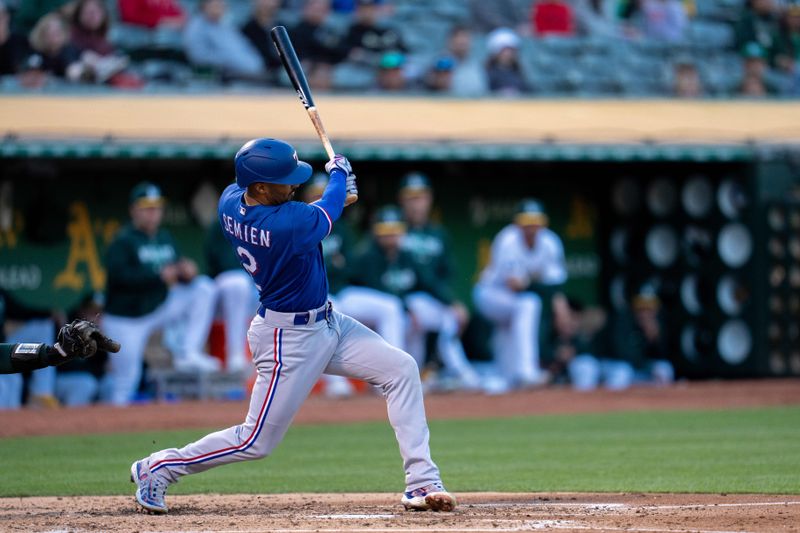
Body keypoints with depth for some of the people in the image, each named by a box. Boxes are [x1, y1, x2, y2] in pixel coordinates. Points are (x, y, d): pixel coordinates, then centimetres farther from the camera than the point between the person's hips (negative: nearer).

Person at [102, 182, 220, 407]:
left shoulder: (165, 239, 8)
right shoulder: (122, 241, -13)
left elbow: (175, 272, 8)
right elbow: (120, 275, -27)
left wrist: (187, 271, -17)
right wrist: (159, 276, -34)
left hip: (159, 307, 6)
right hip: (126, 319, -6)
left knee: (204, 287, -7)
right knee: (127, 378, -9)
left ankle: (188, 354, -12)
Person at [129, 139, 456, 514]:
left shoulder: (230, 199, -7)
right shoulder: (288, 225, -32)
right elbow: (328, 212, -10)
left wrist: (338, 188, 4)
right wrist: (339, 172, 10)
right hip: (291, 340, -9)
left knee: (401, 369, 3)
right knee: (257, 441, 2)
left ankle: (421, 483, 3)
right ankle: (158, 467, 19)